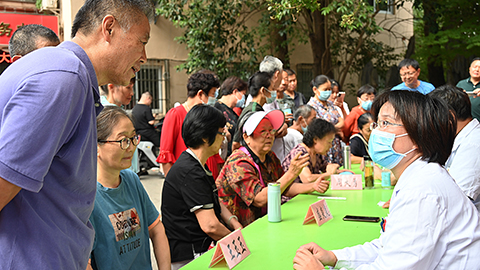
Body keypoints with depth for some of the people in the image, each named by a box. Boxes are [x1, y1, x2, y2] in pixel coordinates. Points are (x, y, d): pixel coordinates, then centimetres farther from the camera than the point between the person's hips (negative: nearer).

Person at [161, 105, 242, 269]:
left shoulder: (197, 166, 13)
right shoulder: (189, 172, -21)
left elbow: (215, 203, 21)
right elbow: (210, 226, -23)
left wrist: (236, 226, 5)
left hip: (199, 248, 10)